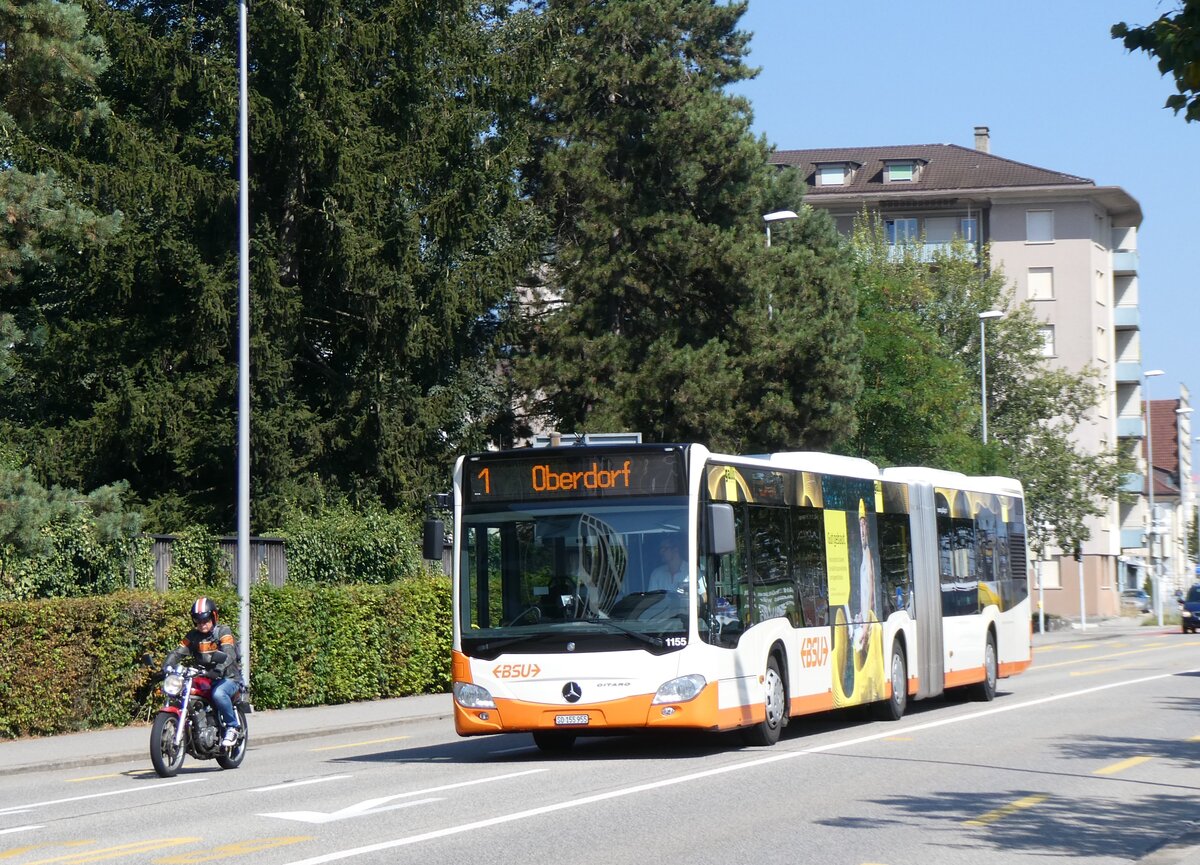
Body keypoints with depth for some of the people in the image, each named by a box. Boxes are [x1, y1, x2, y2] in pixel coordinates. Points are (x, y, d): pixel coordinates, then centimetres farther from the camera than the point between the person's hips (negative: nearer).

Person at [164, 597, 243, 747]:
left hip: (229, 678, -6)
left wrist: (218, 670, -43)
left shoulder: (223, 632, -8)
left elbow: (229, 654, -24)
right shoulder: (193, 636, 8)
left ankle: (232, 727, -17)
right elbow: (177, 653, -2)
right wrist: (165, 668, -22)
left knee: (218, 693, -37)